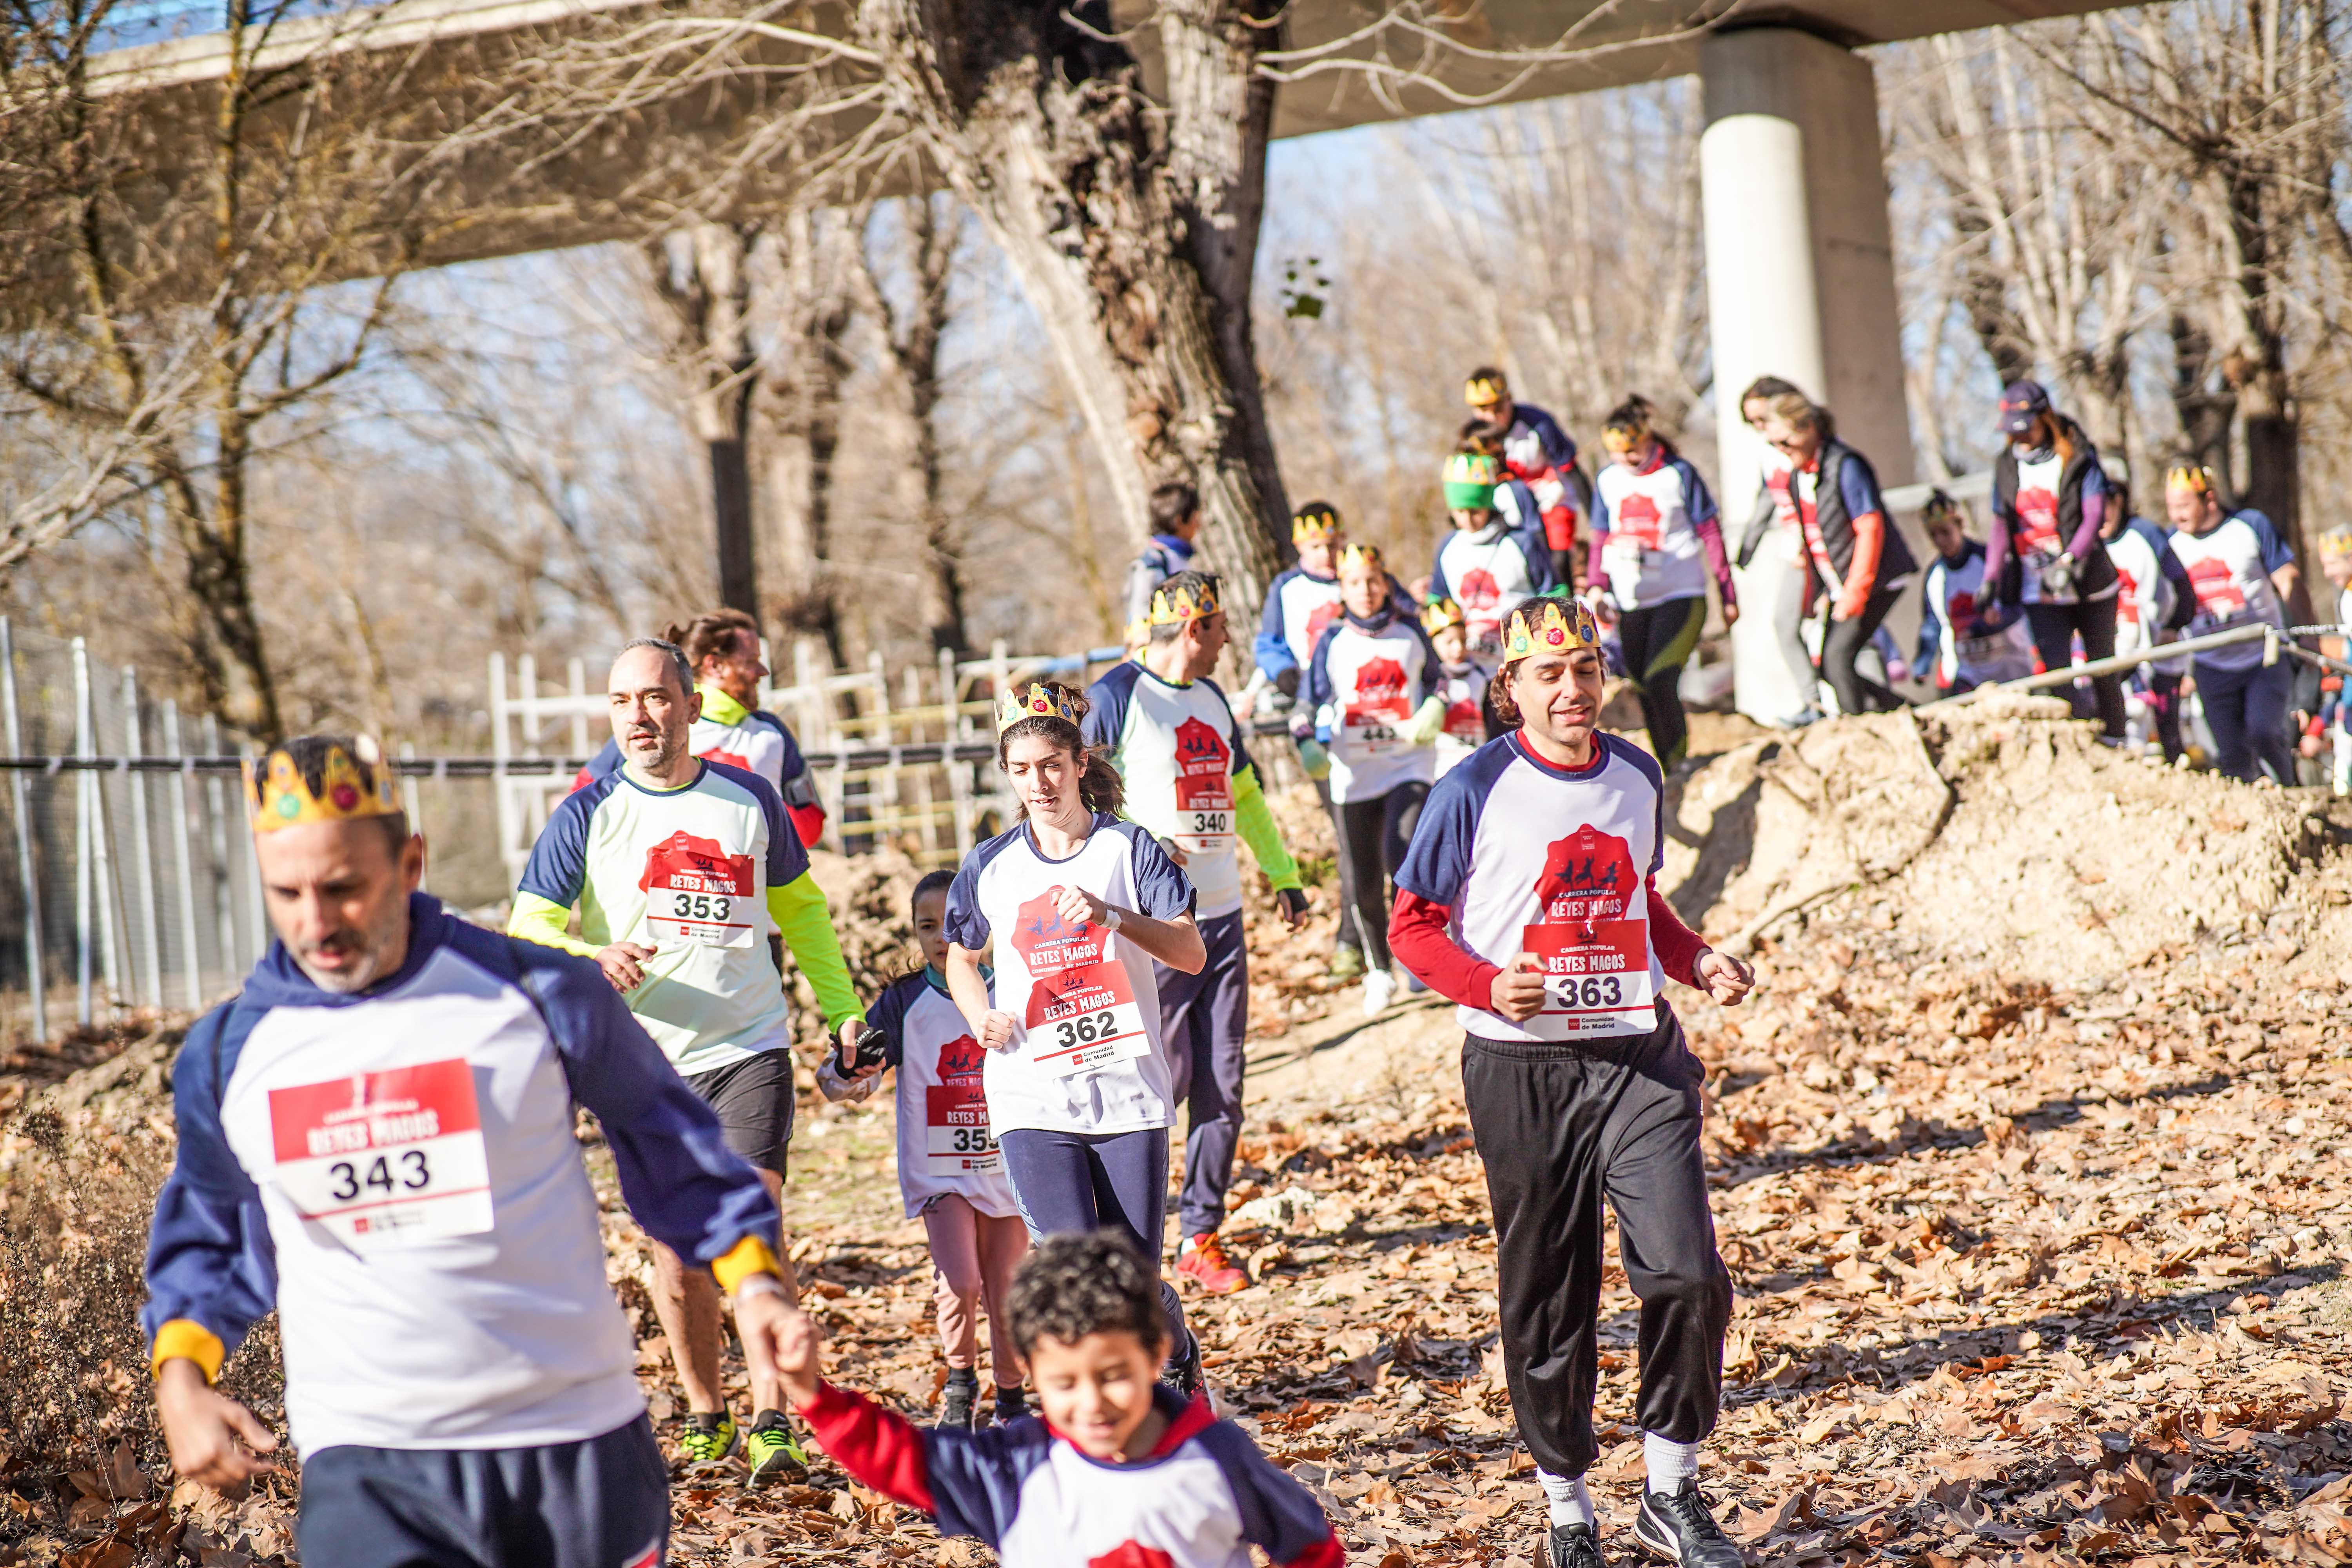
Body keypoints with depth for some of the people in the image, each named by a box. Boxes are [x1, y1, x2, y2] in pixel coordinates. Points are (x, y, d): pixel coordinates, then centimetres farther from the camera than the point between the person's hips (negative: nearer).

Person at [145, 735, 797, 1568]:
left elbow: (666, 1143, 9)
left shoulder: (536, 995, -4)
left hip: (580, 1446, 0)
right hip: (366, 1468, 0)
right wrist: (181, 1375, 4)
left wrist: (753, 1278, -2)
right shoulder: (227, 1054, 3)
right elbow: (206, 1234, 19)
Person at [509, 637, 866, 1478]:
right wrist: (591, 959, -25)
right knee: (677, 1252, 5)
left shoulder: (749, 798, 6)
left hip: (750, 1048, 0)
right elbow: (527, 928, -4)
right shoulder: (587, 815, 0)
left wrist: (843, 1007, 17)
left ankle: (771, 1425, -15)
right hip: (646, 1064, 0)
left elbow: (799, 906, 20)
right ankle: (706, 1419, 22)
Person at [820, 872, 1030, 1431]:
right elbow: (836, 1077, -8)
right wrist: (849, 1068, -30)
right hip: (938, 1171, -2)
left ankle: (1011, 1396, 28)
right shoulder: (906, 1002, -3)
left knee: (1007, 1290, 7)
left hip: (1007, 1168, 2)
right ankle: (959, 1383, 6)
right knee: (959, 1280, -18)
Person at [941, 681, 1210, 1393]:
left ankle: (1179, 1358, 35)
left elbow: (1191, 954, -8)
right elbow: (959, 953, 24)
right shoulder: (991, 866, 7)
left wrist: (1112, 916, -24)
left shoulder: (1127, 848, 1)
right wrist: (978, 1011, 4)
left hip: (1128, 1090, -1)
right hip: (1033, 1099, 1)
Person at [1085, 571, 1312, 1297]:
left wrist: (1282, 871, 28)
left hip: (1222, 913, 7)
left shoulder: (1212, 699, 17)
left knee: (1221, 1086, 5)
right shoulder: (1119, 697, -7)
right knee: (1161, 1081, -8)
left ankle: (1201, 1238, 12)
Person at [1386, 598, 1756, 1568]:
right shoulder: (1477, 791, -6)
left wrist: (1700, 962, 5)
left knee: (1687, 1273, -10)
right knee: (1547, 1298, 5)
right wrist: (1488, 986, -19)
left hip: (1640, 1054, 3)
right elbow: (1413, 924, -2)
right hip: (1522, 1069, -3)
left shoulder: (1636, 778, 9)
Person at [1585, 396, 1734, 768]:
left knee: (1661, 682, -18)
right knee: (1644, 689, 7)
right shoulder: (1608, 479, 6)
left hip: (1680, 596, -5)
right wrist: (1596, 586, 1)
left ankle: (1679, 764, -8)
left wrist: (1728, 594, 2)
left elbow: (1710, 534, 0)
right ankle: (1666, 769, 18)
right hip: (1630, 601, 5)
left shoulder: (1678, 473, -5)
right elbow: (1602, 538, 15)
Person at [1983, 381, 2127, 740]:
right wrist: (1991, 577, -2)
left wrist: (2070, 559, -28)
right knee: (2055, 672, -8)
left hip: (2088, 582, -2)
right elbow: (2001, 526, 9)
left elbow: (2094, 516, -13)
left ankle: (2114, 742, 19)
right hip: (2039, 590, 2)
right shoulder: (2007, 467, 6)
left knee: (2102, 669, 8)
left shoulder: (2077, 459, -5)